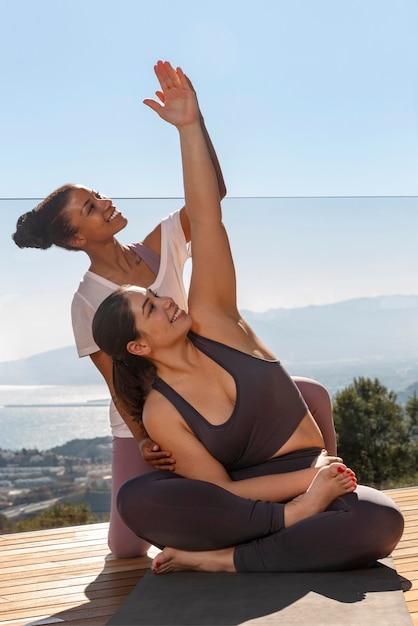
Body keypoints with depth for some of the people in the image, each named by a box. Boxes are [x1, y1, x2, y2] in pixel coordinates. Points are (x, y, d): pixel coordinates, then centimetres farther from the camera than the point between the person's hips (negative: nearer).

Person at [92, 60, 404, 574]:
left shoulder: (211, 322, -1)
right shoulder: (160, 413, -6)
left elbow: (205, 219, -9)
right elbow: (220, 490, -9)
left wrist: (190, 126, -13)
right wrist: (306, 484, -17)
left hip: (316, 481, 2)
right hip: (240, 505, -2)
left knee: (380, 521, -34)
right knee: (135, 499, -32)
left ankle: (225, 559, -24)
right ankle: (294, 518, -26)